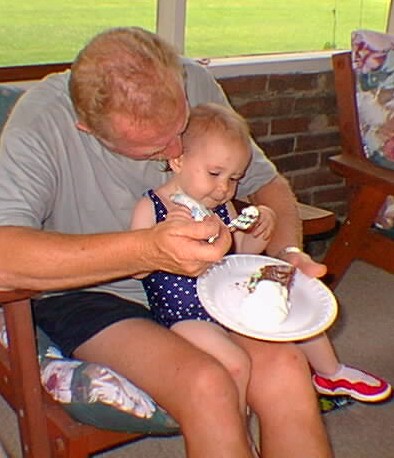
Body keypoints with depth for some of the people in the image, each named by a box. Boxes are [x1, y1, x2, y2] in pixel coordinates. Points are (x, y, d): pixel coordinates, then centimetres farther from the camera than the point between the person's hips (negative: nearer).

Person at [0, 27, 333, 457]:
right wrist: (149, 250, -43)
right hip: (89, 293, -3)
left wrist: (287, 254, -13)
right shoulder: (40, 123, -21)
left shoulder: (194, 83, -7)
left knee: (284, 368, -25)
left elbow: (266, 182, 7)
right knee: (206, 386, -30)